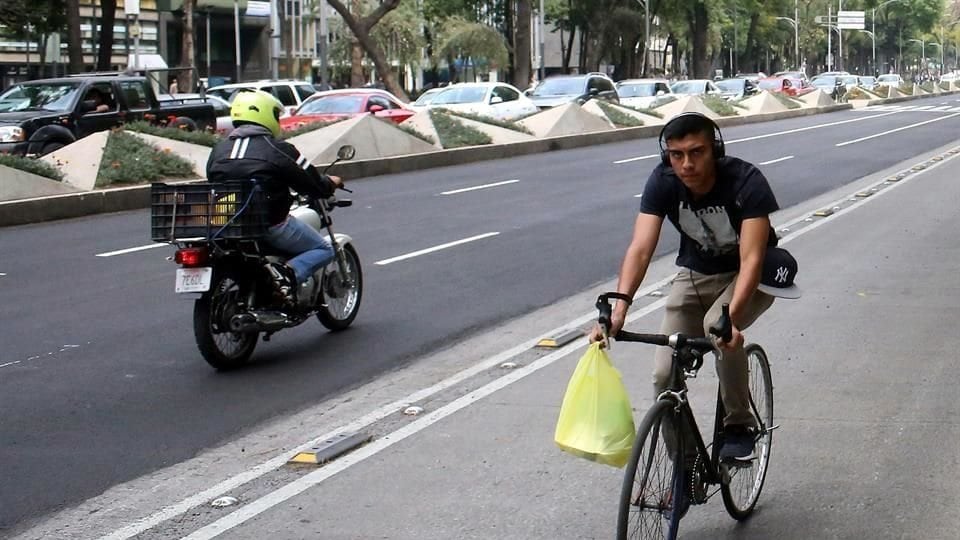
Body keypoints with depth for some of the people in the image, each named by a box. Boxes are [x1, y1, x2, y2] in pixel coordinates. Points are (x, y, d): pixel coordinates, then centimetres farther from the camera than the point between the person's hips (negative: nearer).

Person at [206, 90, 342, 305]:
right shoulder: (278, 150, -9)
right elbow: (312, 184, -5)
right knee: (324, 249, 9)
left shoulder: (218, 150, 8)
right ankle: (290, 273, -19)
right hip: (271, 224, -6)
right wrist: (331, 183, 18)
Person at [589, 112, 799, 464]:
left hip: (747, 275, -3)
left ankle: (740, 425, -13)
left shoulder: (746, 182, -30)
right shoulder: (662, 182, -21)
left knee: (718, 325, -34)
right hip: (696, 273, 4)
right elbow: (641, 248, -30)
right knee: (665, 375, -7)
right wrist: (618, 311, -44)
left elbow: (751, 258, -37)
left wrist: (730, 318, -52)